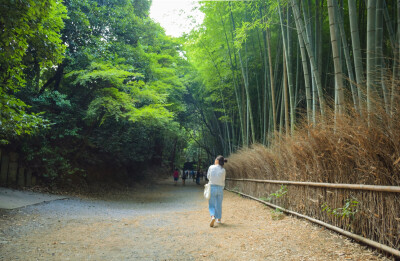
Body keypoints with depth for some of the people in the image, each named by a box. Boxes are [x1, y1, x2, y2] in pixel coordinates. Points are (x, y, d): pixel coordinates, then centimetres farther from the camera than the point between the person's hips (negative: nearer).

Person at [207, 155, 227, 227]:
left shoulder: (211, 167, -5)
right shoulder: (223, 170, -3)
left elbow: (208, 177, 6)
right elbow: (223, 180, 3)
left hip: (212, 187, -1)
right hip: (220, 188, 2)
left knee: (211, 205, 5)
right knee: (219, 205, 18)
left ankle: (213, 217, -19)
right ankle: (219, 219, 27)